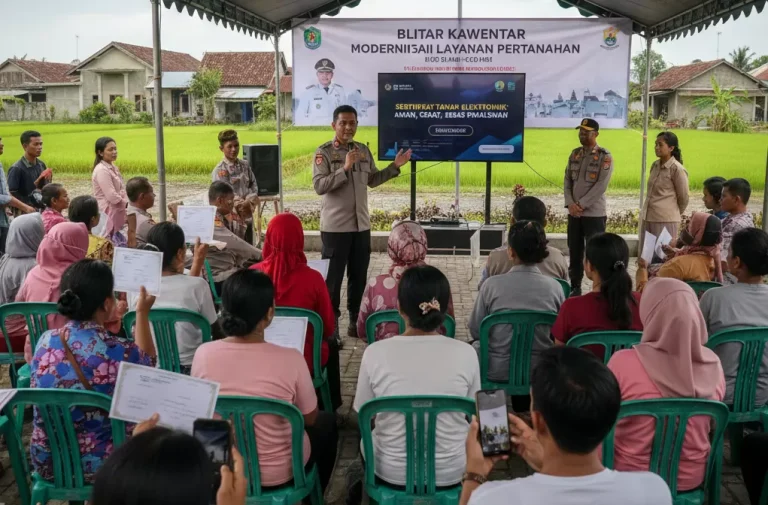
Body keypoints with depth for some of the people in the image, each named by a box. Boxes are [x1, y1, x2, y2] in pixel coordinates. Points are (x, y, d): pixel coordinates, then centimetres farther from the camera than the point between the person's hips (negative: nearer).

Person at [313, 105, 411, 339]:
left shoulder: (364, 151, 9)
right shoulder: (324, 152, -9)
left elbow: (372, 180, 19)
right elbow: (319, 186, -19)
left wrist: (394, 166, 9)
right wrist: (345, 168, -25)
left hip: (361, 225, 6)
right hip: (335, 226, -5)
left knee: (359, 276, 13)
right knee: (333, 277, 2)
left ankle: (355, 320, 26)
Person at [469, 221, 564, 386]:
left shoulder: (491, 285, -13)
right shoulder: (554, 287, -9)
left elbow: (475, 330, -7)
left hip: (497, 371, -2)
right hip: (540, 372, 2)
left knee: (473, 347, 26)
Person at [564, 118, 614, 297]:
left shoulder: (605, 157, -6)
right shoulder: (574, 154, 12)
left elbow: (601, 185, -14)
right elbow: (567, 180, 8)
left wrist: (581, 204, -16)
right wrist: (570, 203, -7)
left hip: (594, 214, -5)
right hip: (574, 213, 6)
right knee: (575, 253, 10)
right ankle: (575, 288, 20)